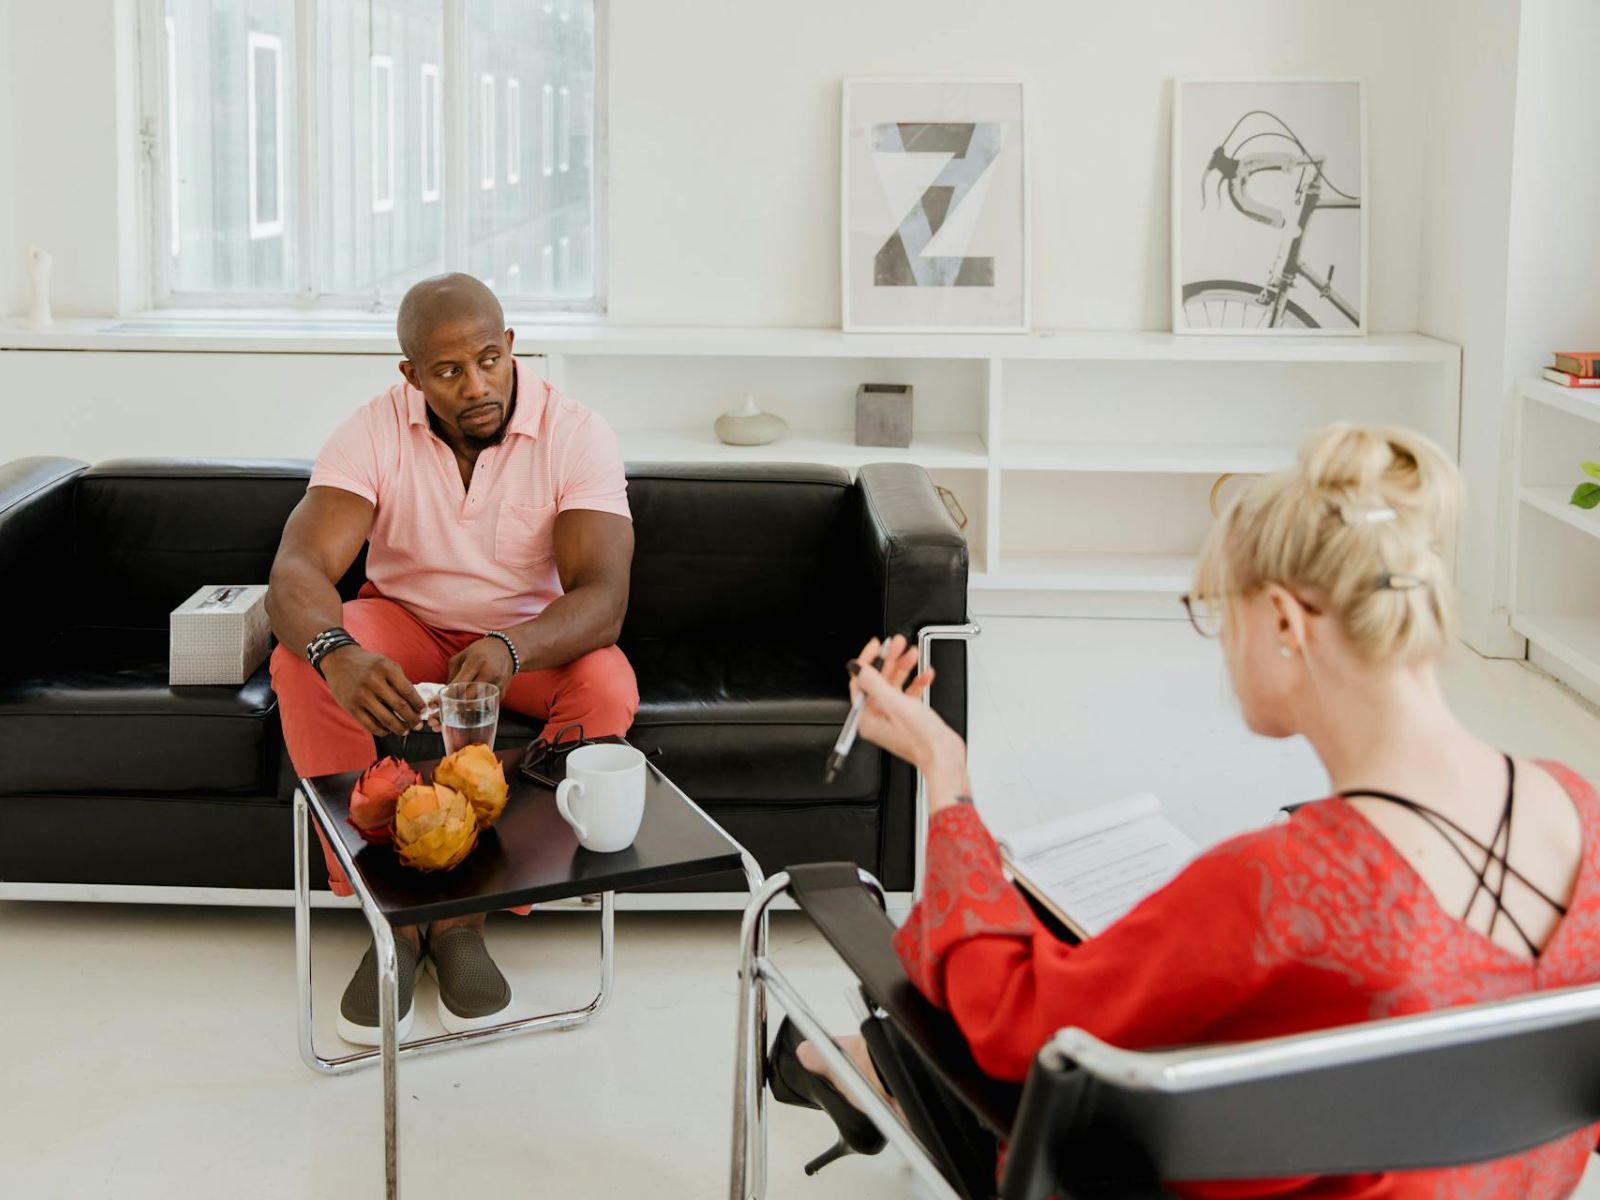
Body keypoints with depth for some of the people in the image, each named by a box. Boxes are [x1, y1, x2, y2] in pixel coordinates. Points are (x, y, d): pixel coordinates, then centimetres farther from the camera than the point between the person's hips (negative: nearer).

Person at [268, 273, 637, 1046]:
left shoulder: (575, 436, -20)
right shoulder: (373, 434, -18)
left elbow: (602, 597, -31)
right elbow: (297, 571, -30)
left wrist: (511, 652, -53)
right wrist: (338, 653, -54)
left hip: (532, 638, -1)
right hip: (407, 627, 1)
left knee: (608, 687, -33)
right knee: (300, 665, -30)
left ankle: (465, 916, -20)